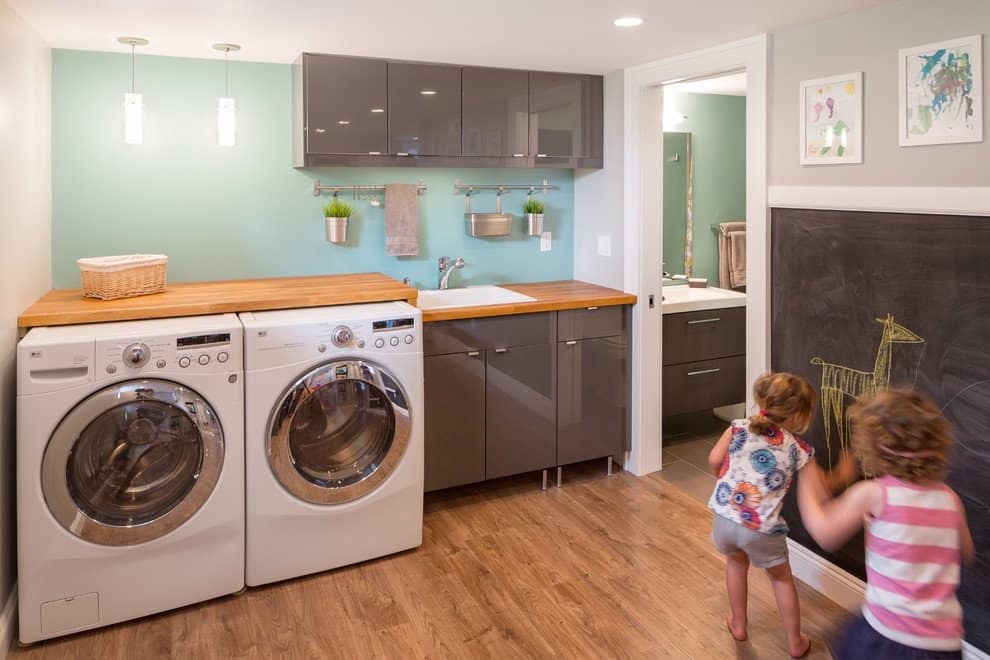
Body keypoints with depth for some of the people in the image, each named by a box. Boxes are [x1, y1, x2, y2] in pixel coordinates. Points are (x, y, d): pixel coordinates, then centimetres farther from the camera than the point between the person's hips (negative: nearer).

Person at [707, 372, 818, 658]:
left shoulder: (740, 427, 0)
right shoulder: (799, 450, -1)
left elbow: (714, 461, 0)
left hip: (724, 520, 2)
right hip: (762, 530, -2)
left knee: (736, 562, 33)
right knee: (782, 578, 26)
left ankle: (738, 625, 45)